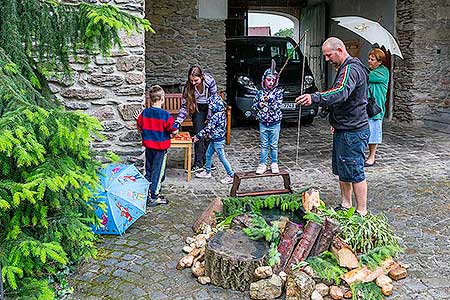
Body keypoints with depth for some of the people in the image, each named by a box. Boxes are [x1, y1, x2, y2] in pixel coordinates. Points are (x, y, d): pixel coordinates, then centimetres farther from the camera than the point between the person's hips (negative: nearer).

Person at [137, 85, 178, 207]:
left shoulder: (144, 112, -3)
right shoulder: (165, 115, -19)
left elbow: (139, 128, 6)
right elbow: (174, 131, -15)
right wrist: (171, 134, 6)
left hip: (148, 146, 5)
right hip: (161, 148, -5)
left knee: (148, 170, 17)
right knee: (158, 172, 5)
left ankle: (147, 194, 27)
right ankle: (154, 198, 11)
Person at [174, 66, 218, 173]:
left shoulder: (210, 81, -27)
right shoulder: (189, 86, -23)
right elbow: (184, 106, -17)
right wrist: (177, 123, -27)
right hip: (197, 109, 0)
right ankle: (198, 163, -5)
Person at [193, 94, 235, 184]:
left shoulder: (216, 116, -26)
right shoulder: (221, 113, 4)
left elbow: (208, 129, -23)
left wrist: (198, 136, -16)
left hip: (217, 141, -10)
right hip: (214, 139, 10)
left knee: (222, 157, 0)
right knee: (208, 154, 19)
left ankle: (231, 176, 9)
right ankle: (207, 172, 33)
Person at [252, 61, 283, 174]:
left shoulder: (278, 92, -2)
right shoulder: (260, 93, 4)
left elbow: (277, 106, -11)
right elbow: (253, 105, 9)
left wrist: (270, 100, -25)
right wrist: (259, 104, -10)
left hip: (275, 123, -1)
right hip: (263, 123, 1)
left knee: (274, 145, 6)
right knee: (263, 145, 6)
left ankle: (274, 164, 18)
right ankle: (262, 164, 13)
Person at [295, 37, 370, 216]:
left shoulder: (351, 69, -18)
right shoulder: (345, 68, 18)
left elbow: (341, 92, -38)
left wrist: (315, 98, -50)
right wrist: (336, 122, 26)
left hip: (353, 132, -11)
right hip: (343, 130, 11)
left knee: (355, 173, -4)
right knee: (342, 171, 17)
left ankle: (361, 213, 7)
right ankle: (346, 206, 29)